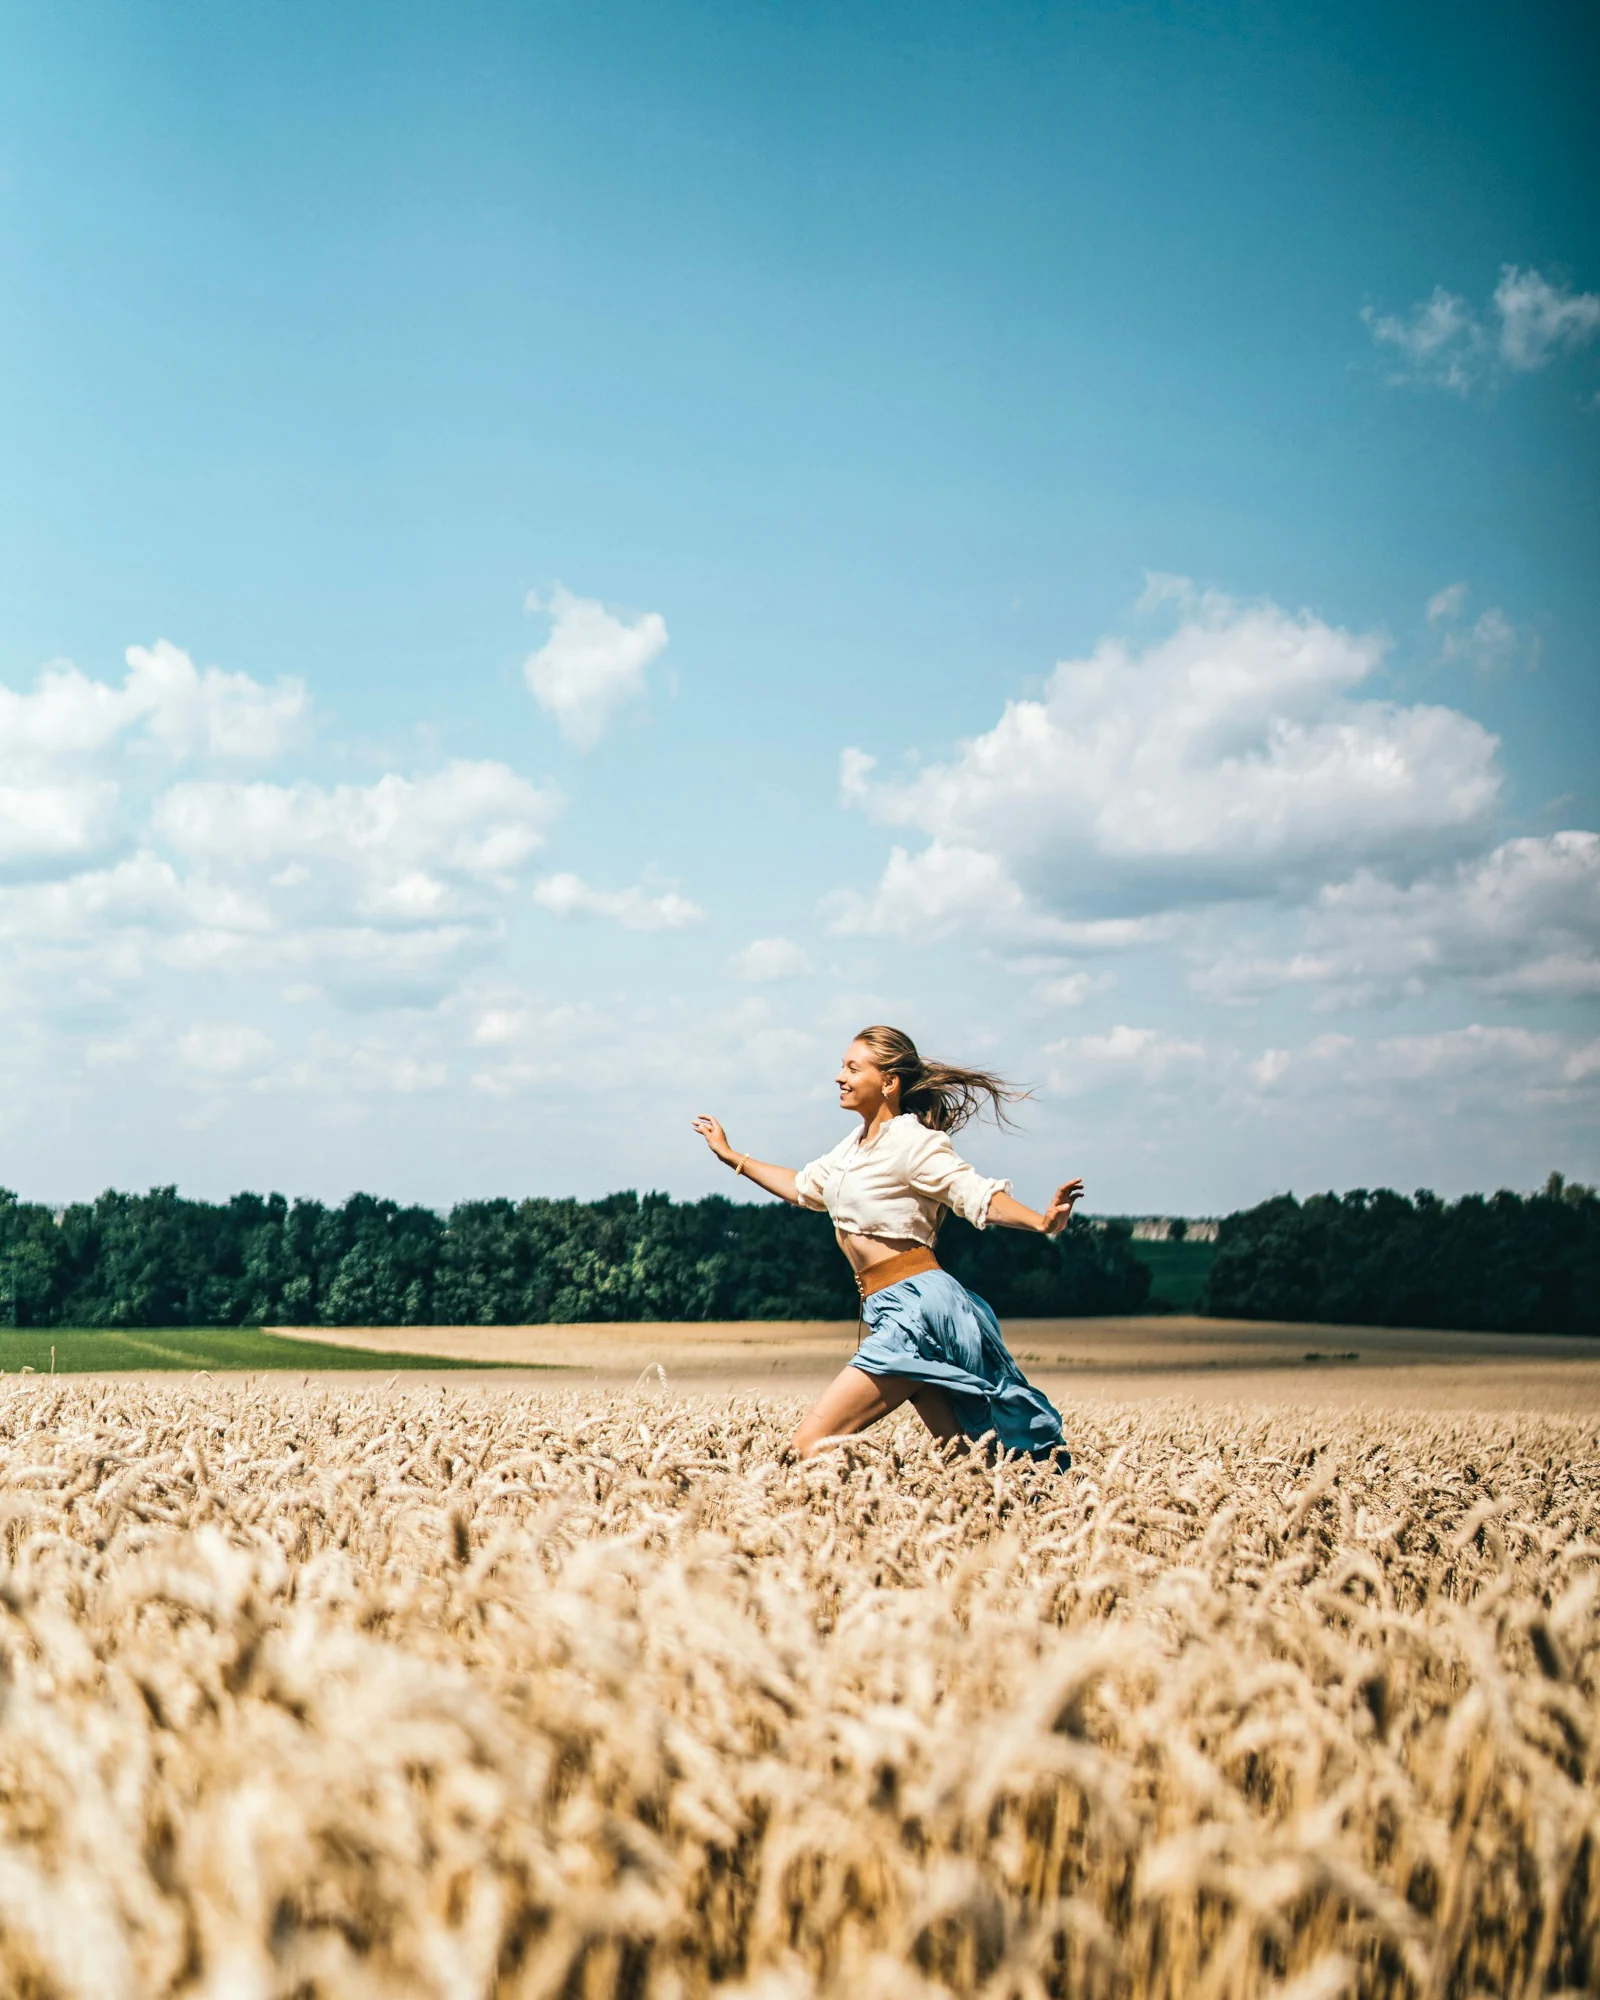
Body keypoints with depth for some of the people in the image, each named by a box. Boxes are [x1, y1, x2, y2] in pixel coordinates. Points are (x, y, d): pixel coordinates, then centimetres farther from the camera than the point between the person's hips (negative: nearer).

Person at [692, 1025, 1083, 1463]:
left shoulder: (911, 1140, -9)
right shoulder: (855, 1146, 16)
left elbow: (978, 1195, -19)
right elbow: (803, 1187, 32)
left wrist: (1042, 1222, -36)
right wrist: (730, 1155, 39)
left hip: (917, 1305, -9)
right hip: (893, 1309, 9)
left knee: (808, 1447, -14)